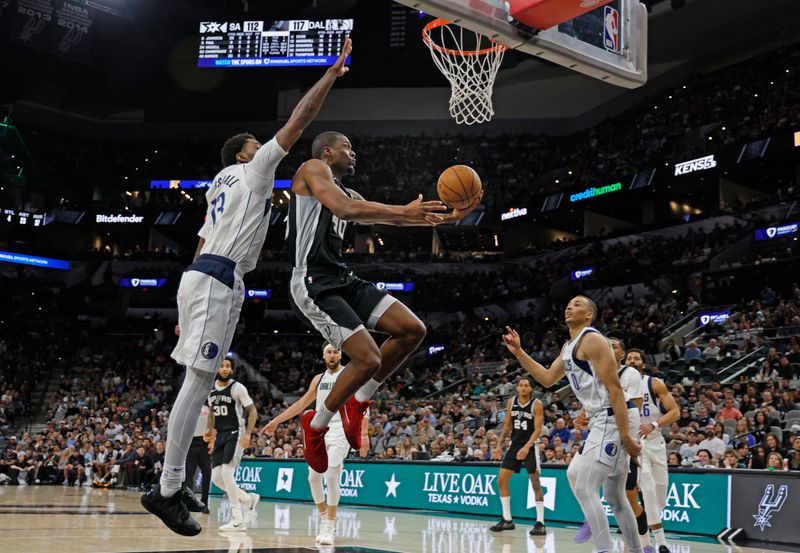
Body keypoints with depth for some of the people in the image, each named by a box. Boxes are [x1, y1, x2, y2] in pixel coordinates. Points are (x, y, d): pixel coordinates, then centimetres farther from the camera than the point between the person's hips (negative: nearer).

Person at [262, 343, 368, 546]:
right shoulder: (318, 379, 16)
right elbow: (301, 404, 22)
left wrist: (364, 433, -22)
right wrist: (276, 421, 20)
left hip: (340, 430, -6)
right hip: (320, 430, 6)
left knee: (331, 476, -15)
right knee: (313, 477, 3)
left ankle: (330, 526, -8)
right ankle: (324, 518, 22)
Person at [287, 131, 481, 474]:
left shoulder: (349, 194, 25)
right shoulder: (314, 168, -1)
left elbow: (388, 217, 20)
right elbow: (344, 208, -19)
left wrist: (447, 218, 10)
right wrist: (404, 211, -18)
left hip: (343, 280, 9)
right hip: (313, 284, -9)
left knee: (413, 330, -1)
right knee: (368, 360, -17)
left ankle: (357, 402, 12)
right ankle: (316, 424, 7)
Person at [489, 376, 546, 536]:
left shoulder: (536, 404, -11)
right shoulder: (511, 402, 4)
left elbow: (538, 429, -16)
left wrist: (526, 447, -28)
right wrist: (500, 443, 4)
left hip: (530, 446, -6)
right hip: (515, 444, 6)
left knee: (535, 484, -7)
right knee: (501, 480, 4)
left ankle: (540, 523, -2)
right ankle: (507, 520, 14)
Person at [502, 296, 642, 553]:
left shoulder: (592, 339, -13)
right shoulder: (568, 347, 17)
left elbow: (614, 387, -19)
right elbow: (548, 379, 25)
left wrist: (625, 436, -22)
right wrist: (519, 353, 16)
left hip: (614, 420, -10)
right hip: (604, 421, 10)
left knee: (584, 487, -11)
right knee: (614, 496, 16)